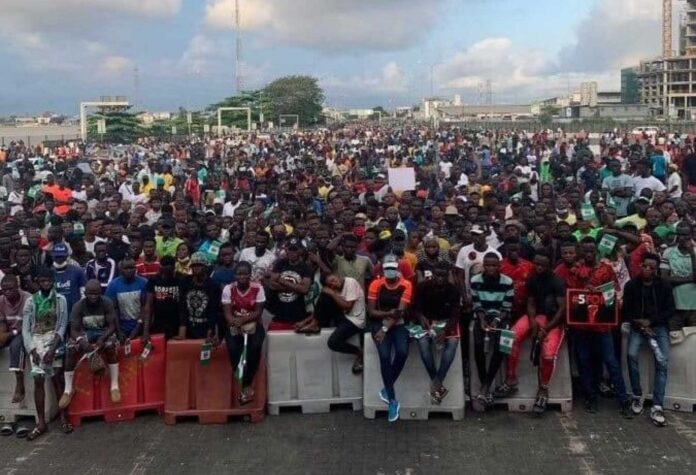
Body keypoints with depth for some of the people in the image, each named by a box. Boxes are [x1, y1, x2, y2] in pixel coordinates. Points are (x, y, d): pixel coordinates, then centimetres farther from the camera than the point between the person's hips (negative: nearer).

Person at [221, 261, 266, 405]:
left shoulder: (258, 288, -6)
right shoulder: (228, 289, -3)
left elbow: (258, 312, -9)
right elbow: (227, 313, -8)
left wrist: (243, 320, -26)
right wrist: (236, 324, -28)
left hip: (253, 325, 0)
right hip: (234, 326, 1)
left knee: (255, 347, -31)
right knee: (233, 348, -29)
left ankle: (246, 384, -16)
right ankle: (245, 386, -10)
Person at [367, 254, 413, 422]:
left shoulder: (406, 285, -6)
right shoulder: (376, 284, -4)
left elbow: (401, 311, -13)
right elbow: (371, 311, -5)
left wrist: (386, 329, -22)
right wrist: (388, 313, -22)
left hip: (398, 324, 0)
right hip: (379, 322, 0)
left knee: (402, 352, -27)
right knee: (384, 355, -24)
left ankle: (386, 388, -3)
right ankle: (393, 399, -14)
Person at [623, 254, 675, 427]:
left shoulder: (664, 286, 1)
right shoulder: (631, 285, 1)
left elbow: (670, 310, 0)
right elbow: (626, 311, 3)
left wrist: (650, 321, -12)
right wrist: (640, 324, -12)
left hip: (659, 326, 0)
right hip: (638, 326, 0)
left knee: (662, 361, -19)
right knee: (632, 355, -25)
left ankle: (657, 406, -19)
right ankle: (637, 396, -6)